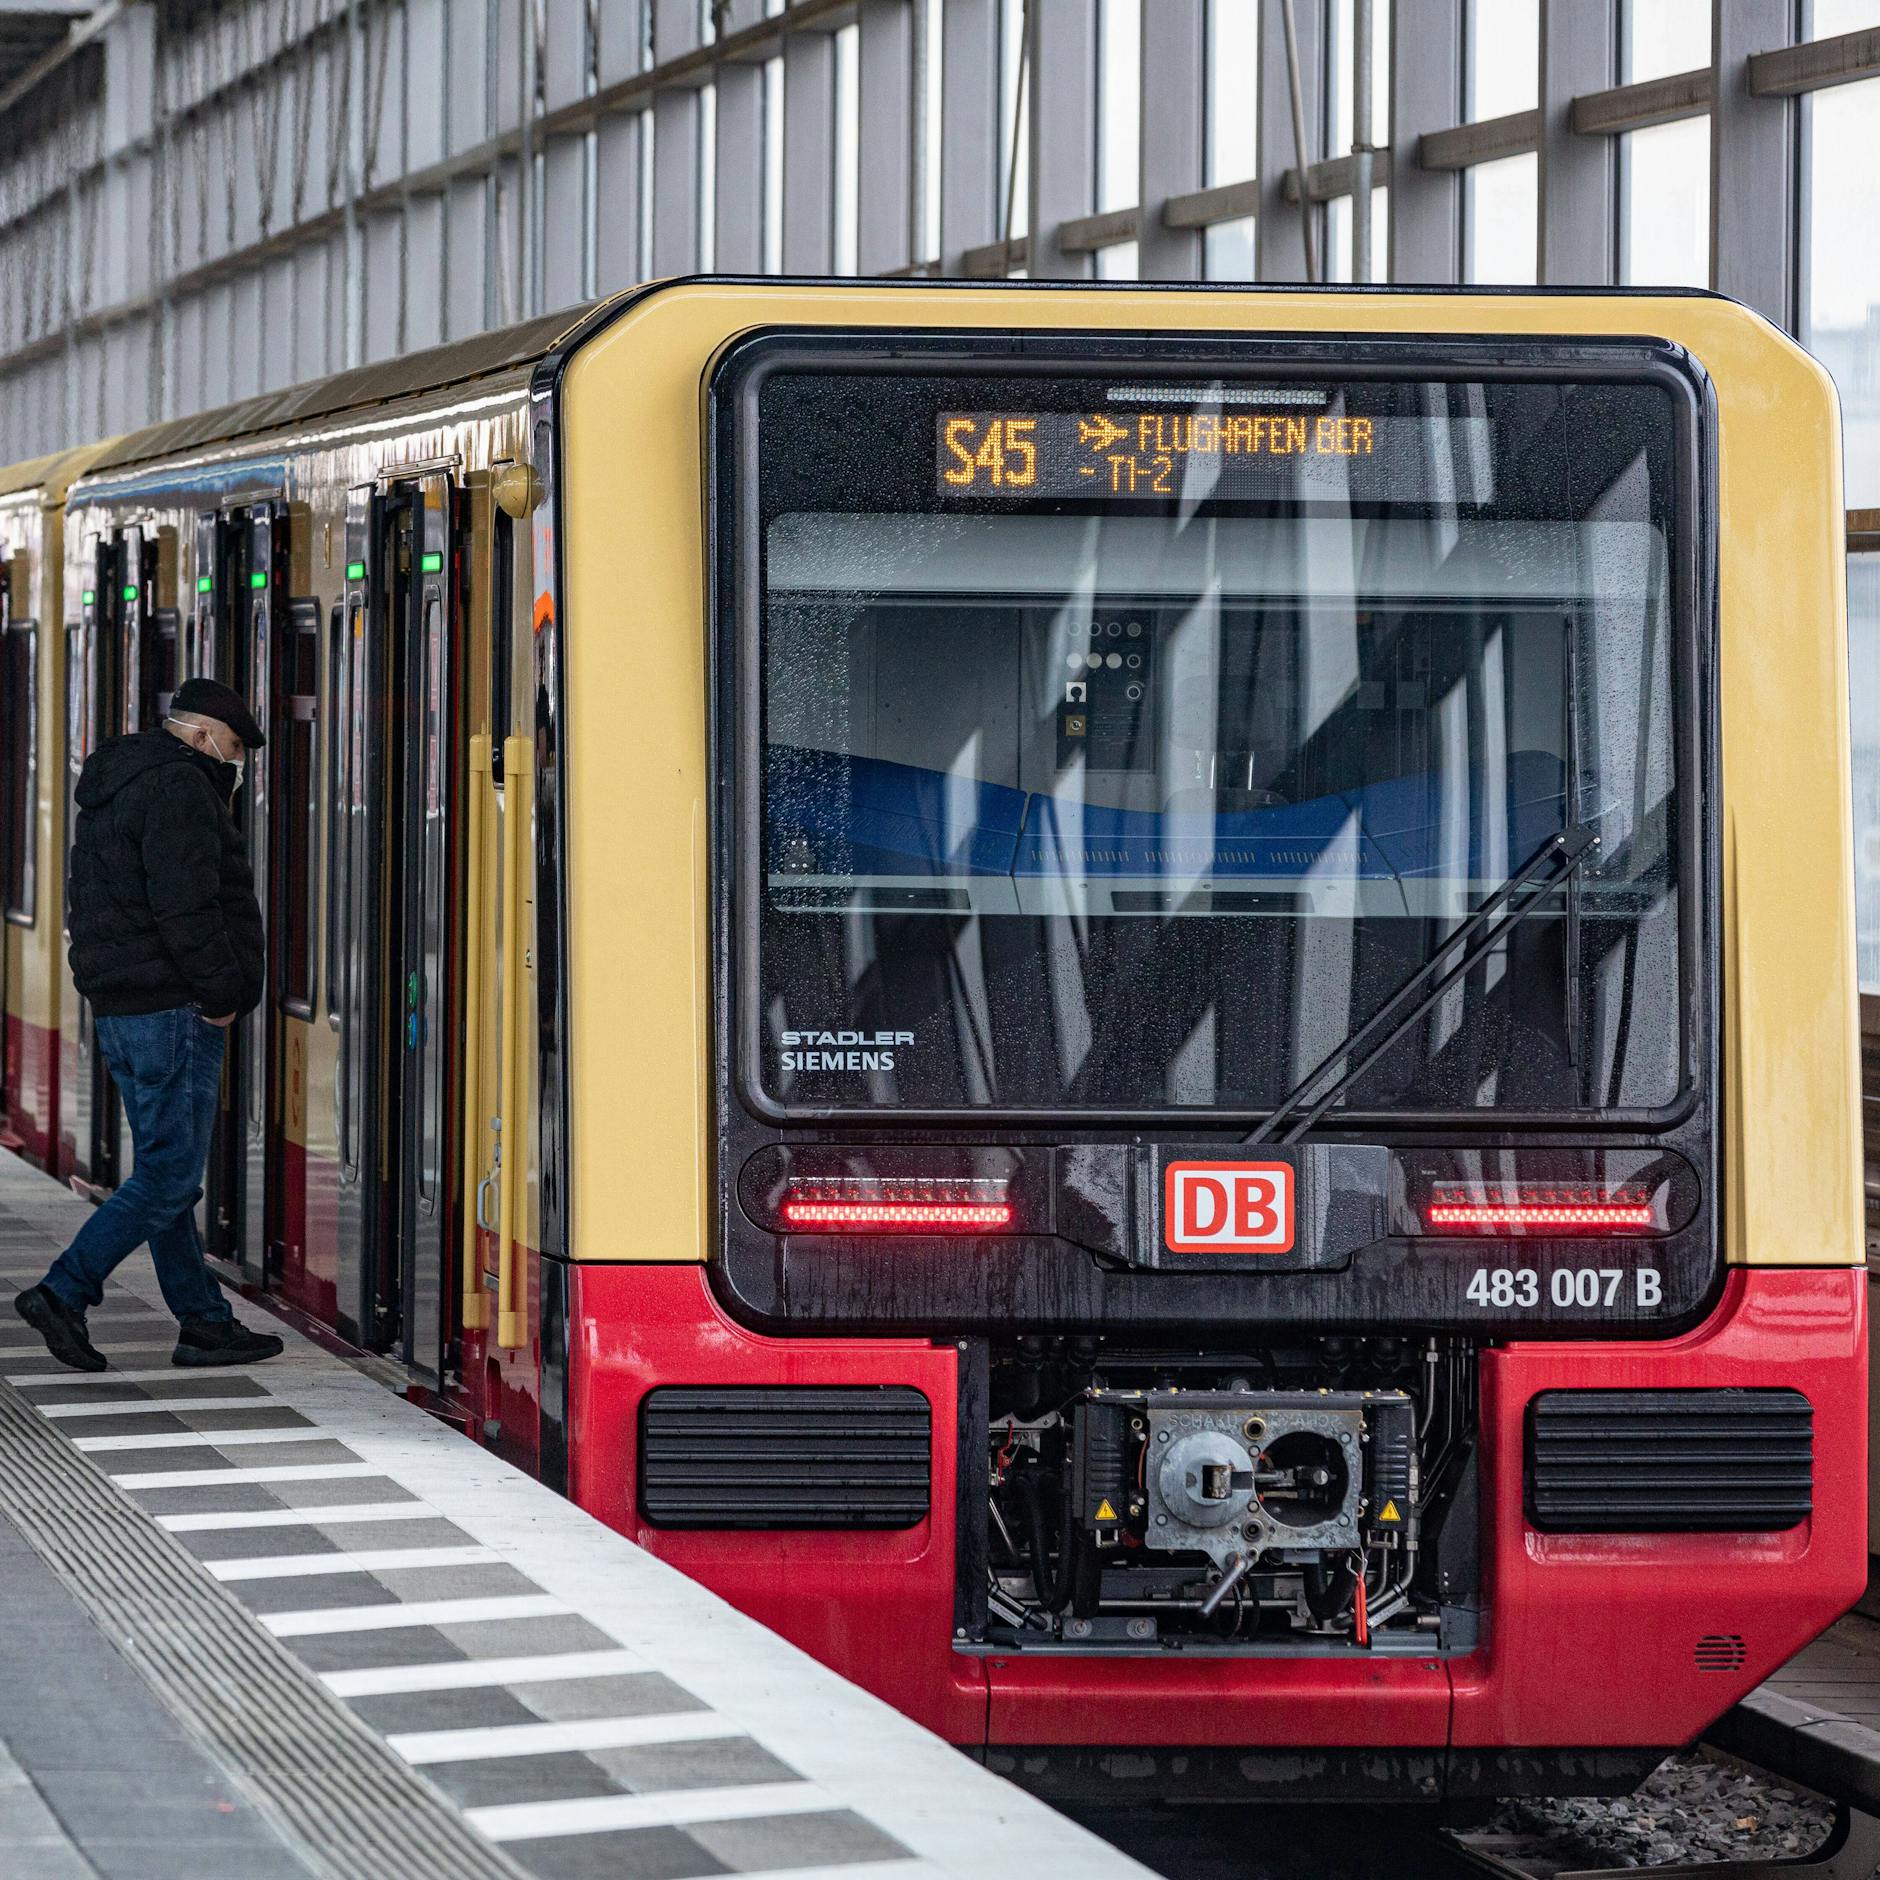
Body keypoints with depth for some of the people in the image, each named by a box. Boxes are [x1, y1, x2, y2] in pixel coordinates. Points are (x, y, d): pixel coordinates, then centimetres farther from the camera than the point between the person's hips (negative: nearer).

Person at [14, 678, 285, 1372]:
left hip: (120, 1012, 10)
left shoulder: (111, 792, 19)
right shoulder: (178, 788, -13)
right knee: (170, 1174, -8)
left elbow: (87, 907, 22)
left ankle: (204, 1322, 15)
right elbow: (186, 907, -22)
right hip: (172, 1010, -10)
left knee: (166, 1171, 11)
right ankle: (63, 1293, -11)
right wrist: (222, 994, -14)